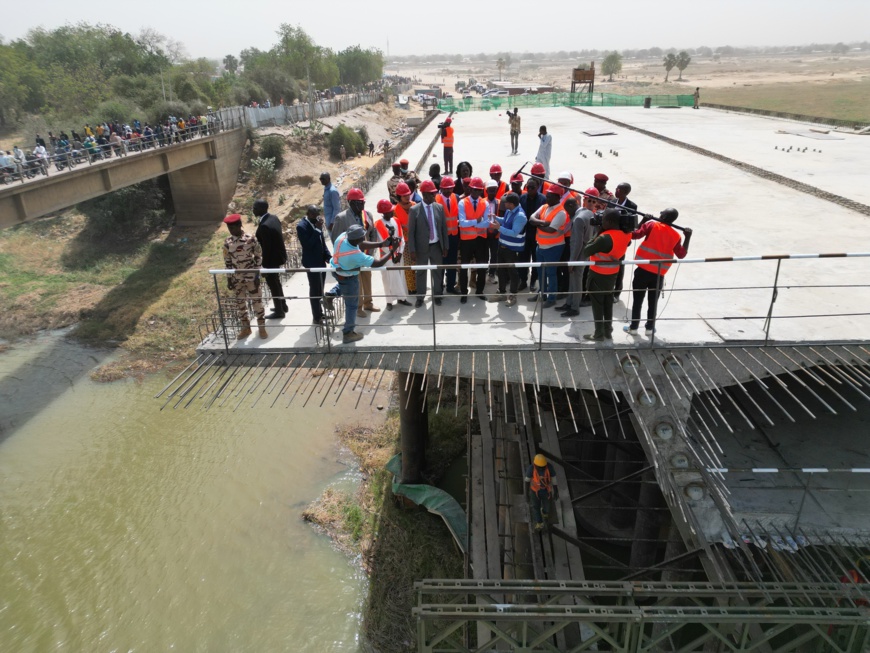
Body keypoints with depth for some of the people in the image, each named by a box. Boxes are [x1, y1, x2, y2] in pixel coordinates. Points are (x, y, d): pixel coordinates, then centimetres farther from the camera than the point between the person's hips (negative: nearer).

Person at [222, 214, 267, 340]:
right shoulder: (227, 242, -1)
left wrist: (257, 275, -8)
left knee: (256, 301, 4)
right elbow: (227, 261, 6)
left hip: (251, 277, -4)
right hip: (237, 278, 4)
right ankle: (245, 328, 27)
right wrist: (229, 278, 4)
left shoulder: (250, 239, -11)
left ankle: (262, 327, 18)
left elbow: (258, 257, -6)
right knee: (239, 303, 11)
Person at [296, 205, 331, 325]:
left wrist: (328, 256, 3)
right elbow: (307, 245, -26)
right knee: (315, 290, 3)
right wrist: (317, 229, -26)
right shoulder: (301, 226, -18)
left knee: (320, 290, 17)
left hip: (321, 261, 7)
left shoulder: (316, 223, 4)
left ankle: (320, 312, 31)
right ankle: (317, 317, 13)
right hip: (312, 263, -7)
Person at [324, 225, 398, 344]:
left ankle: (330, 294, 20)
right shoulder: (356, 255, -40)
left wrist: (381, 244, -9)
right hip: (348, 278, -7)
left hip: (336, 270, 7)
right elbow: (378, 263, -31)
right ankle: (348, 333, 23)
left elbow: (361, 244, -4)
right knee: (352, 305, 12)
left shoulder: (343, 236, -21)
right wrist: (392, 250, -21)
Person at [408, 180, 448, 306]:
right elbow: (411, 231, -7)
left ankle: (437, 295, 29)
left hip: (437, 246, 3)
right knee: (421, 273, 11)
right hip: (422, 247, -2)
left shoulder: (439, 207, 0)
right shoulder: (414, 210, -9)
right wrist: (413, 249, -10)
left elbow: (444, 228, 5)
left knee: (437, 272, 13)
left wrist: (445, 246, 3)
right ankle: (420, 297, 24)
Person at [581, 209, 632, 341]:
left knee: (597, 303, 7)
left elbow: (586, 251, -22)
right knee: (608, 302, 18)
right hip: (612, 273, 7)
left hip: (598, 274, -7)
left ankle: (599, 333, 16)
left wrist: (597, 234, -12)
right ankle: (608, 331, 28)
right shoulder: (626, 235, -7)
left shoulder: (604, 238, -30)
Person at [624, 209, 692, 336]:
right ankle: (650, 327, 25)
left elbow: (635, 235, -11)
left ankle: (633, 327, 15)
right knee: (653, 301, 16)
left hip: (643, 269, -2)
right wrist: (688, 238, 15)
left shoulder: (652, 225, -7)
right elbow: (681, 254, 9)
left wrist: (643, 222, 3)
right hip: (659, 274, 2)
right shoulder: (675, 235, 2)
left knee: (637, 300, 9)